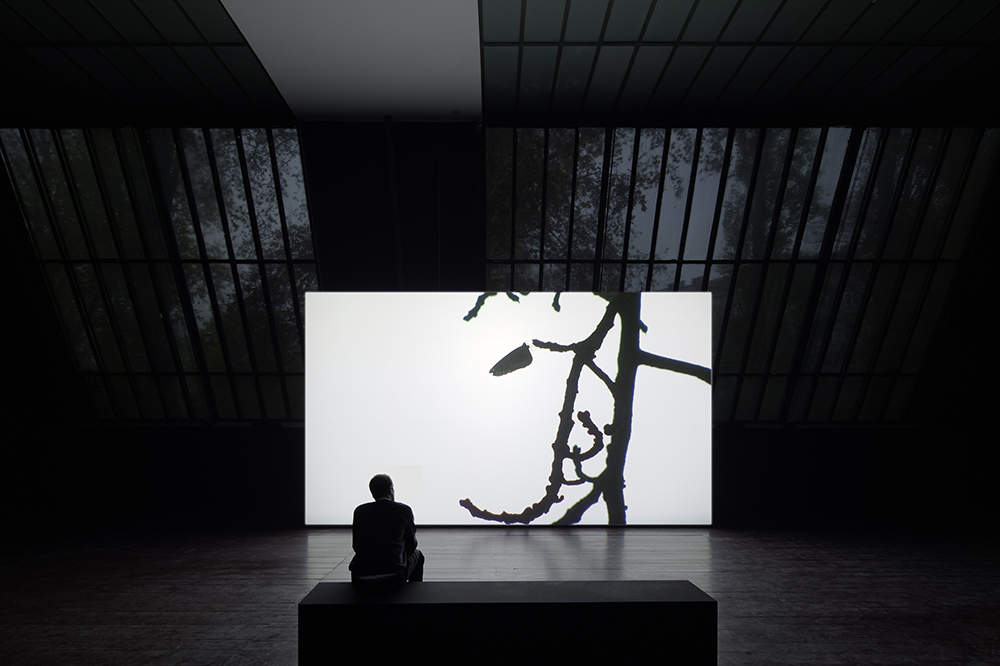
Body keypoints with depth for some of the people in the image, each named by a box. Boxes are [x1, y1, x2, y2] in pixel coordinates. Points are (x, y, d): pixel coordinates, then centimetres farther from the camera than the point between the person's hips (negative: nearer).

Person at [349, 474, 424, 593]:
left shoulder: (360, 511, 6)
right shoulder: (404, 510, 0)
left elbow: (357, 547, 13)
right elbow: (411, 547, 9)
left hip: (360, 583, 3)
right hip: (393, 580, -2)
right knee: (417, 555, 28)